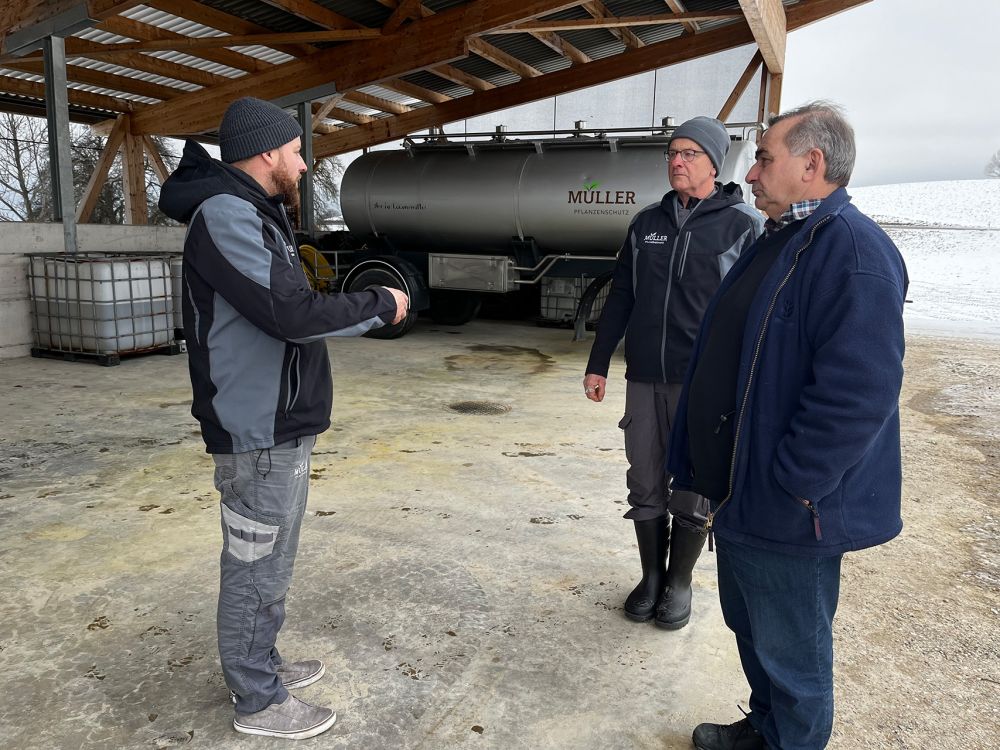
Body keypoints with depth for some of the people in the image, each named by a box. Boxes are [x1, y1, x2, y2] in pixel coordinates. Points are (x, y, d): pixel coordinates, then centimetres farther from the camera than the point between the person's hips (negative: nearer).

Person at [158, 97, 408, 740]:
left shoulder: (255, 214, 16)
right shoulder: (225, 215, -18)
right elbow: (292, 311, -26)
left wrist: (365, 304, 6)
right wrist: (379, 306, -13)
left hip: (283, 424, 10)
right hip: (260, 434, -10)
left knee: (270, 564, 21)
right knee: (257, 572, 4)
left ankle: (262, 664, 38)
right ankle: (259, 702, 21)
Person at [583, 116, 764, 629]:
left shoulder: (744, 226, -4)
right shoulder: (647, 223, 9)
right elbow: (620, 297, 13)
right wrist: (598, 365, 11)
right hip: (644, 379, 4)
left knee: (692, 493, 8)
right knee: (644, 486, 11)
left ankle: (680, 582, 27)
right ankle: (651, 577, 29)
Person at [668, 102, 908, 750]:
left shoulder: (853, 251, -21)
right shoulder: (780, 240, 12)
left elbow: (857, 394, -29)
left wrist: (786, 489, -23)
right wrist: (718, 478, 17)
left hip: (787, 514, -10)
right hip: (740, 492, 10)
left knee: (790, 654, 10)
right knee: (750, 629, 25)